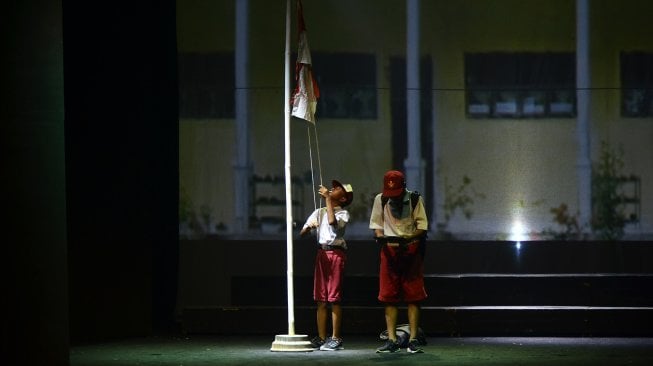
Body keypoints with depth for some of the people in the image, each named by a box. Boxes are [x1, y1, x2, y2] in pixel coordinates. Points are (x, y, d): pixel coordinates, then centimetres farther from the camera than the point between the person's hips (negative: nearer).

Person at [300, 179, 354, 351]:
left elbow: (332, 222, -21)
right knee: (321, 299, 3)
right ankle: (321, 338, 6)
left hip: (336, 253, -5)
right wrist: (308, 227, -10)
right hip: (321, 253, 5)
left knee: (334, 298, -6)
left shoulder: (343, 213, 2)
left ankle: (335, 338, -3)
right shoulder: (319, 212, 17)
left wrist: (328, 198, -16)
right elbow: (302, 233, 13)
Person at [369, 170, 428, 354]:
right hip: (389, 250, 2)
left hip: (411, 249, -2)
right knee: (389, 297, 1)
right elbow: (376, 224, 9)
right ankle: (392, 340, 4)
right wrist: (380, 237, -12)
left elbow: (422, 226, -5)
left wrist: (407, 239, -21)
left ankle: (413, 340, -2)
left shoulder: (415, 199, -5)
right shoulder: (380, 200, 1)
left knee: (413, 296, -3)